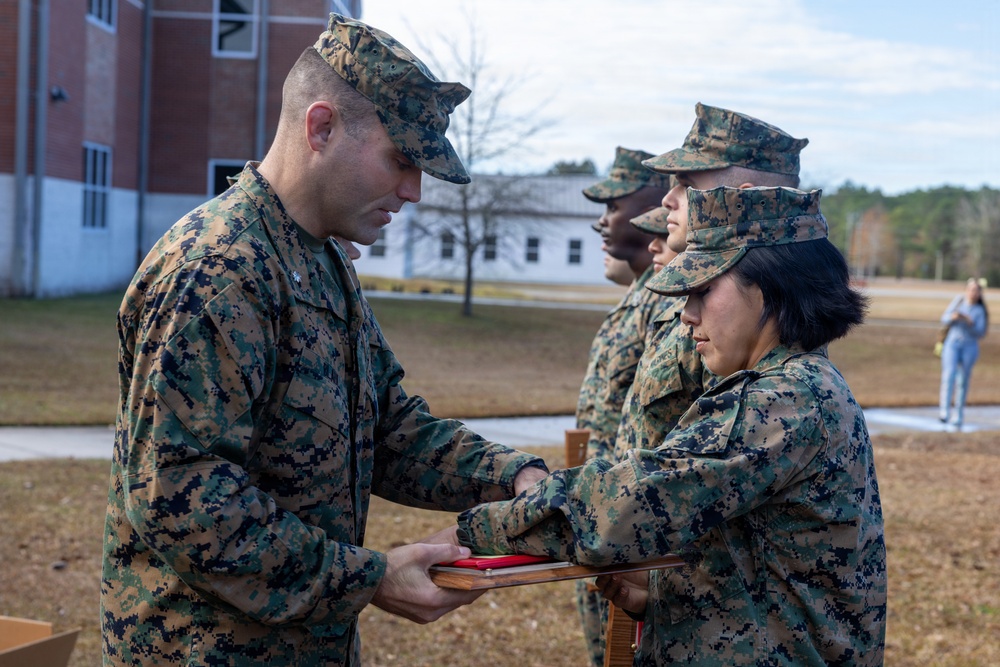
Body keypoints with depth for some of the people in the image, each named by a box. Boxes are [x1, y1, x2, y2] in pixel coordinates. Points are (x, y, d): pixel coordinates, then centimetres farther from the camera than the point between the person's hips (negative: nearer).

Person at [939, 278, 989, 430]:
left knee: (963, 381, 3)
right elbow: (944, 318, 6)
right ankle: (945, 412, -28)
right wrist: (952, 317, -16)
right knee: (950, 374, -18)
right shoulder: (959, 300, 4)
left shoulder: (980, 311, 1)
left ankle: (958, 417, 13)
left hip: (970, 347, 0)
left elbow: (981, 333, -5)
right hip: (952, 343, 0)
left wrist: (970, 323, -21)